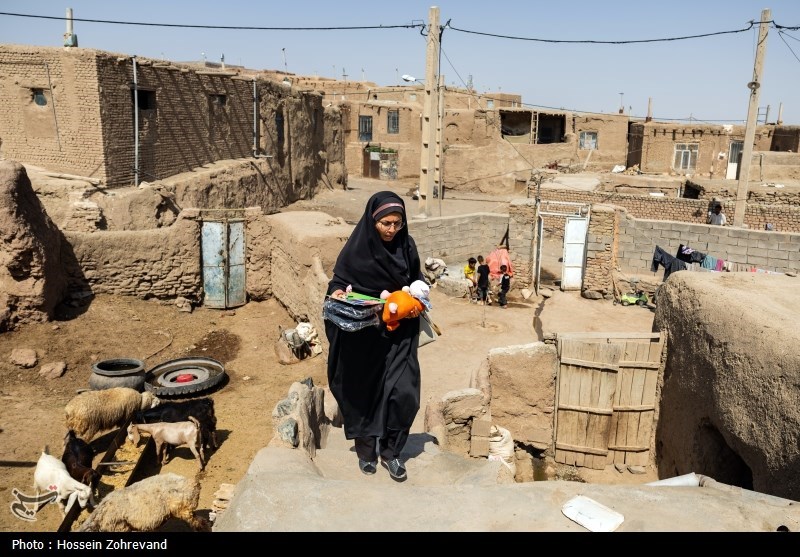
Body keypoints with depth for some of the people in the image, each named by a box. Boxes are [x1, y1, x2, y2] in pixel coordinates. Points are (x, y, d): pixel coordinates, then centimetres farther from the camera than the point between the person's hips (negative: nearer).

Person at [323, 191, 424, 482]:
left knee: (404, 393, -6)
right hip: (364, 336, -2)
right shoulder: (356, 248, -9)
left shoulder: (407, 246, -1)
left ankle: (390, 452, 14)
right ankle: (366, 450, 30)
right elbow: (338, 280, -3)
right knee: (364, 391, 10)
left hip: (399, 335, 2)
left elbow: (417, 282, 11)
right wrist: (338, 292, -24)